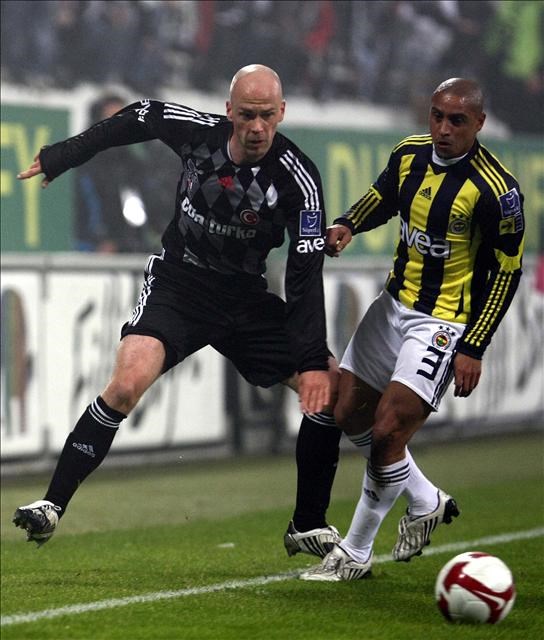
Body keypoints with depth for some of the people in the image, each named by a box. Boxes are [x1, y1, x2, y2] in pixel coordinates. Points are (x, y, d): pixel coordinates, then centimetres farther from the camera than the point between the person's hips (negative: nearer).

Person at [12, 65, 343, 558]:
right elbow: (138, 118, 8)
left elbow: (306, 274, -20)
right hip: (177, 285, -1)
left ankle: (308, 527, 8)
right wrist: (60, 157, 15)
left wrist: (314, 360, -27)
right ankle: (51, 507, -19)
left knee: (334, 389, -9)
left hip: (247, 298, 1)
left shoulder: (298, 179, -18)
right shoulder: (195, 130, -14)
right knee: (128, 381, -27)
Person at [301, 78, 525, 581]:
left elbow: (506, 271, -14)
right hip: (395, 303, 8)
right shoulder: (410, 154, -2)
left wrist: (473, 349, -16)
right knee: (350, 414, 11)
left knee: (387, 431, -13)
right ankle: (426, 502, 32)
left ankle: (355, 553, 3)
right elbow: (382, 197, 18)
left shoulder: (495, 190, -21)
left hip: (445, 322, -8)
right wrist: (347, 224, -4)